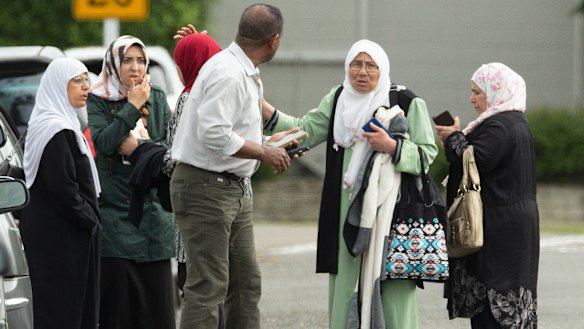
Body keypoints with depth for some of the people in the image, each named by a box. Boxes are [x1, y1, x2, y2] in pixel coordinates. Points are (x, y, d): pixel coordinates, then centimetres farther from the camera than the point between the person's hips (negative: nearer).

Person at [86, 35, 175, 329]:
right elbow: (104, 142, -15)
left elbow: (170, 147, 5)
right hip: (115, 205, -3)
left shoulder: (157, 99, 13)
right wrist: (132, 107, -11)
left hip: (153, 207, 3)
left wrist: (138, 146, -9)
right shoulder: (98, 101, 2)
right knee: (116, 291, -8)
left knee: (156, 294, -1)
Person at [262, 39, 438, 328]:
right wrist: (266, 112, -5)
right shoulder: (338, 99, 13)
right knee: (346, 281, 3)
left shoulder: (407, 103, -1)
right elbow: (306, 131, 6)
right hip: (346, 211, 4)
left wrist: (392, 147, -17)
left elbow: (427, 153, -2)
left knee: (392, 288, -8)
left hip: (390, 209, -4)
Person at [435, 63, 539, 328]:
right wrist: (460, 138, 9)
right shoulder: (518, 123, 16)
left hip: (498, 226, -11)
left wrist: (454, 138, -9)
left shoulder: (498, 126, -16)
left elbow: (474, 162, -25)